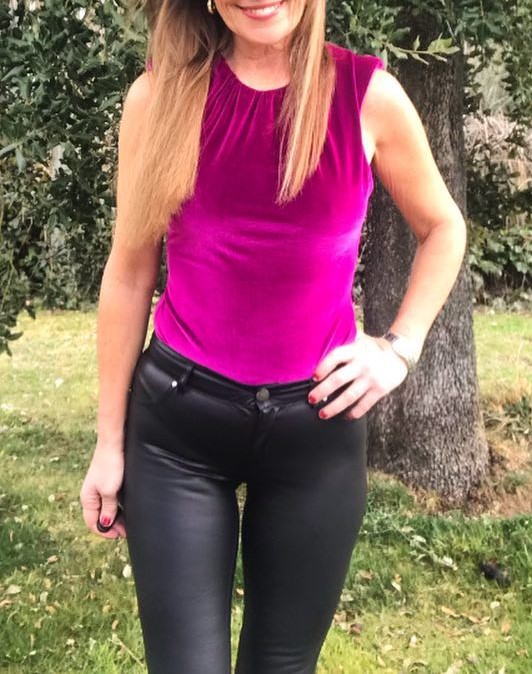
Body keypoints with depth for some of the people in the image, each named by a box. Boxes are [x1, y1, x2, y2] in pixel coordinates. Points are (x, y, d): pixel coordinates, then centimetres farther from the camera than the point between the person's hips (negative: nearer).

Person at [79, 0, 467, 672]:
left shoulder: (369, 96, -5)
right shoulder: (159, 96, -4)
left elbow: (442, 228, 13)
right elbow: (129, 272, 1)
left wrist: (399, 346, 0)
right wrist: (109, 440, 4)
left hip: (319, 424, 1)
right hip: (177, 421, 0)